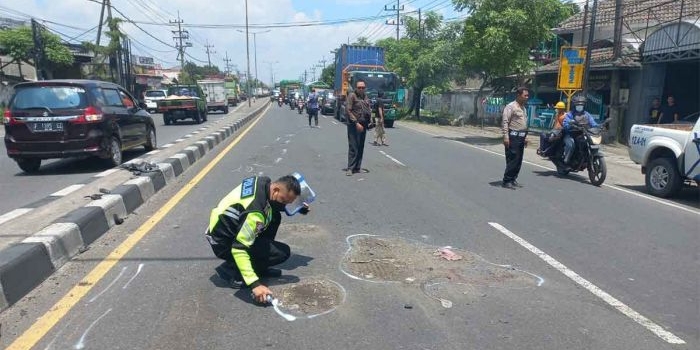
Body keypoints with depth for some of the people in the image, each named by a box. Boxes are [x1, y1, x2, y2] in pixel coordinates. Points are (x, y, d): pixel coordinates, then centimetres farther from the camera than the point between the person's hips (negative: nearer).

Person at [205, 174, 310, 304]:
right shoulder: (255, 211, -35)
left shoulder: (264, 182, -8)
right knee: (283, 252, -15)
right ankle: (231, 269, -3)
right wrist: (255, 284, -36)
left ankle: (259, 267, 13)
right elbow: (239, 249, -35)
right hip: (224, 243, -9)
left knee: (275, 216, 6)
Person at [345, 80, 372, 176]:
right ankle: (350, 168, -5)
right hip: (354, 125, -7)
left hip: (363, 125, 7)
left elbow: (369, 109, 22)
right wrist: (356, 123, -18)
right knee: (353, 147, -8)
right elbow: (348, 110, -13)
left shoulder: (365, 97, 15)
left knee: (361, 147, 9)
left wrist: (369, 120, 4)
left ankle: (357, 167, 16)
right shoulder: (352, 96, -6)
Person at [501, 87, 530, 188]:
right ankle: (506, 181, -3)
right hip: (513, 136, -9)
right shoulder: (511, 106, -10)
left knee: (519, 160, 9)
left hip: (521, 137, 9)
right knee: (512, 160, -9)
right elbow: (505, 122, -16)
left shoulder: (523, 107, 18)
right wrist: (506, 137, -22)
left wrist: (525, 137, 22)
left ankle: (513, 179, 17)